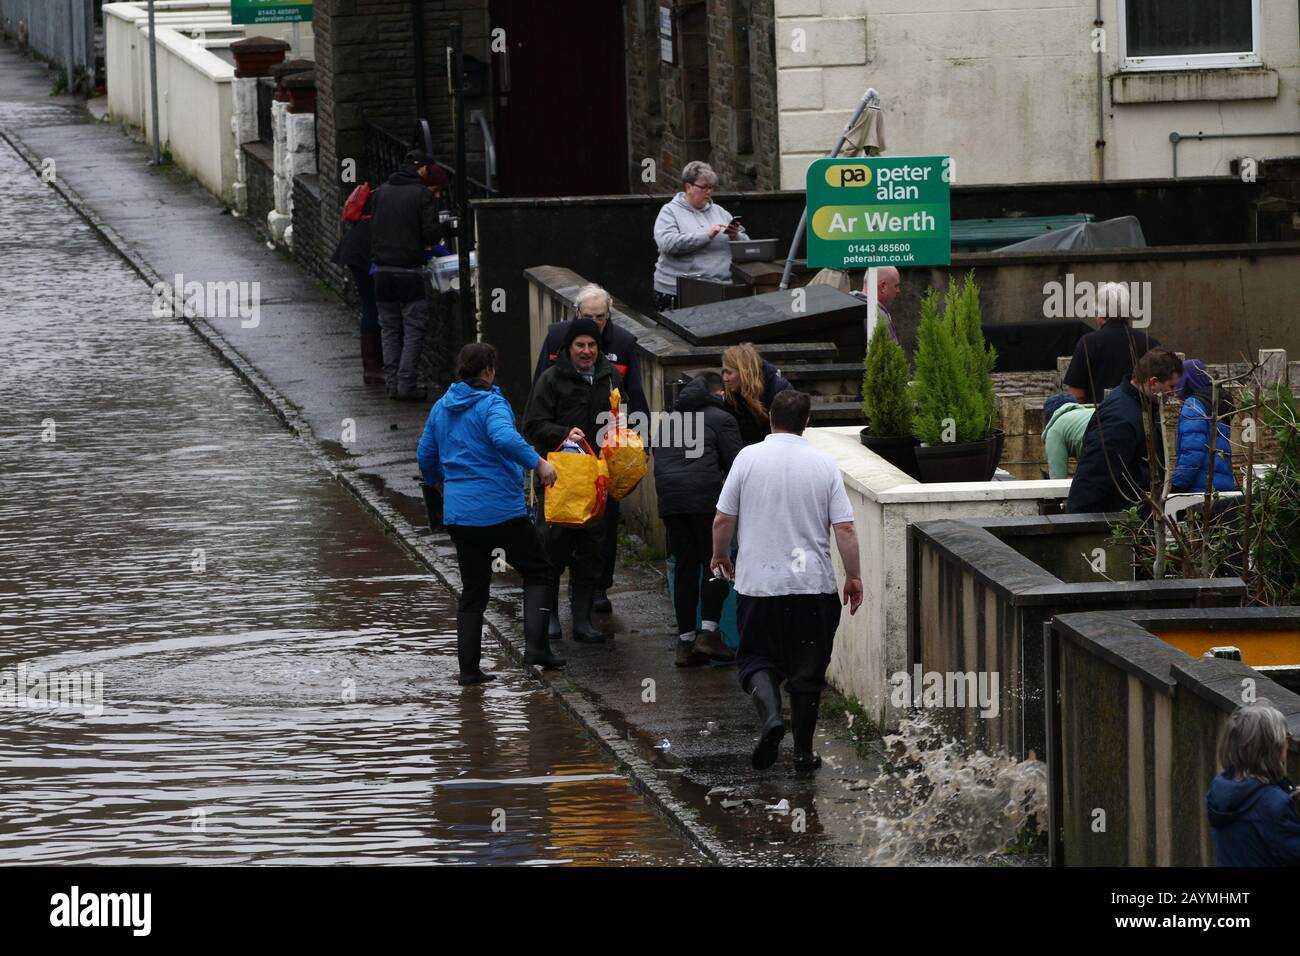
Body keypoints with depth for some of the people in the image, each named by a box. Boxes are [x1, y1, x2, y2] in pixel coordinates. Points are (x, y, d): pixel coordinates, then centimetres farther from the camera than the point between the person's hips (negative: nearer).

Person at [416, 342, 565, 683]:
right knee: (537, 571, 10)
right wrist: (539, 463, -27)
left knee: (473, 590, 13)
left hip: (458, 513, 6)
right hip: (502, 510, -6)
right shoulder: (492, 404, -11)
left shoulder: (441, 409, 11)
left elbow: (425, 457, 21)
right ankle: (536, 646, -3)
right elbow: (505, 438, -32)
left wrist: (439, 483, 39)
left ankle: (468, 668, 10)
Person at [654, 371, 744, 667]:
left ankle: (685, 641, 5)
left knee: (684, 567, 9)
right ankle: (708, 633, -8)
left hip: (669, 499, 5)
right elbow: (736, 464, -1)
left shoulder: (668, 420, 23)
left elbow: (658, 461, 21)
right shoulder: (720, 418, 3)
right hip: (706, 498, -5)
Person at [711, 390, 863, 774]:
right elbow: (844, 529, -5)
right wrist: (854, 576, 6)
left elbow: (723, 520, -2)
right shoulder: (824, 465, -3)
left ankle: (770, 714, -16)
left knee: (757, 658, 11)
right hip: (813, 584, 1)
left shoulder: (749, 458, -5)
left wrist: (720, 556, 16)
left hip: (759, 582, -1)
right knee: (807, 670, 9)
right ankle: (803, 752, 10)